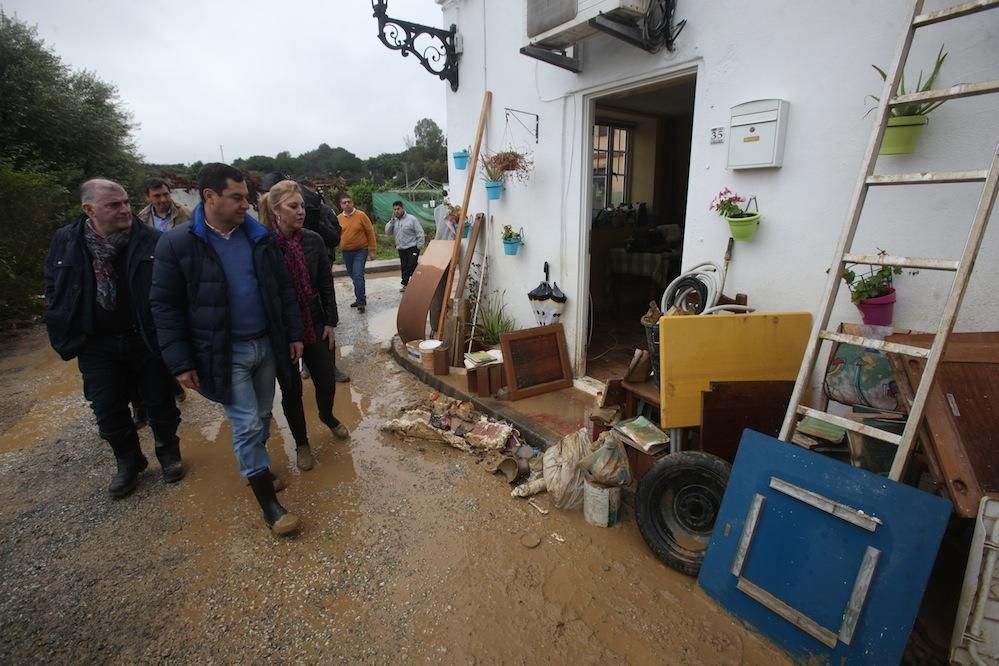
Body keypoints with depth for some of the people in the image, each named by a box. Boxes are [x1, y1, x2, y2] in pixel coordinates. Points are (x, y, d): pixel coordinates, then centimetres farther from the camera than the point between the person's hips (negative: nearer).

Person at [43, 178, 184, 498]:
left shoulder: (151, 240, -12)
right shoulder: (65, 241, -2)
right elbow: (53, 288, 11)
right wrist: (65, 333, 4)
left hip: (147, 339, -2)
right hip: (97, 344, 3)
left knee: (160, 403, 11)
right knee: (108, 411, 12)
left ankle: (168, 453, 34)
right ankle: (129, 462, 34)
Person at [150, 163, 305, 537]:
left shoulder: (260, 237, 2)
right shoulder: (177, 243, -9)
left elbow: (284, 288, 8)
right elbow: (165, 306, -7)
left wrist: (294, 333, 5)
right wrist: (180, 362, -10)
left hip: (266, 344, 4)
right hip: (223, 353, -4)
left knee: (262, 418, 17)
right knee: (246, 425, -1)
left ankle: (255, 467, 43)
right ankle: (268, 503, 13)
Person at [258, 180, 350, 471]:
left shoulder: (313, 240, -2)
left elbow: (326, 284, 4)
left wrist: (331, 322, 1)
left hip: (315, 326, 3)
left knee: (326, 381, 9)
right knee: (291, 389, 10)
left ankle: (327, 416, 43)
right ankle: (301, 443, 32)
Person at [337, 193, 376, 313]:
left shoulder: (361, 215, -7)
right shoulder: (338, 218, 3)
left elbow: (370, 232, -4)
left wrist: (372, 250, -5)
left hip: (360, 251, -4)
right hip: (346, 253, 5)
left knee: (358, 276, -14)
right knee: (353, 277, 14)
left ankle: (361, 301, -7)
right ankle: (360, 299, 27)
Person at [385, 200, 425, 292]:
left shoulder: (411, 219, -9)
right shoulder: (394, 221, 9)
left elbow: (420, 233, -9)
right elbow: (387, 231, 0)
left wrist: (419, 246, -12)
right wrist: (392, 220, -10)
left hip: (412, 248, -6)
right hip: (401, 248, 6)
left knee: (412, 266, -12)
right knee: (404, 267, 11)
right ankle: (405, 284, 21)